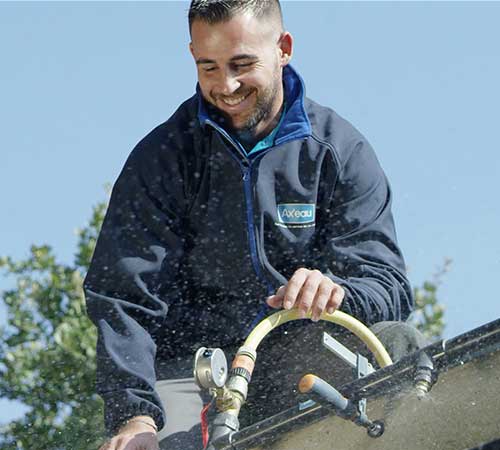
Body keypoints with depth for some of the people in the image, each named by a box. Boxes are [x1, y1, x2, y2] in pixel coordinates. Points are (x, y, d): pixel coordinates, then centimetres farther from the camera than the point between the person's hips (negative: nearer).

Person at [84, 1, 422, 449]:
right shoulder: (161, 157, 2)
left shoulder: (343, 152, 4)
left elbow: (386, 285, -4)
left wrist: (335, 291, -30)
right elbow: (125, 297, -8)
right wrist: (134, 414, -25)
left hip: (306, 362, 1)